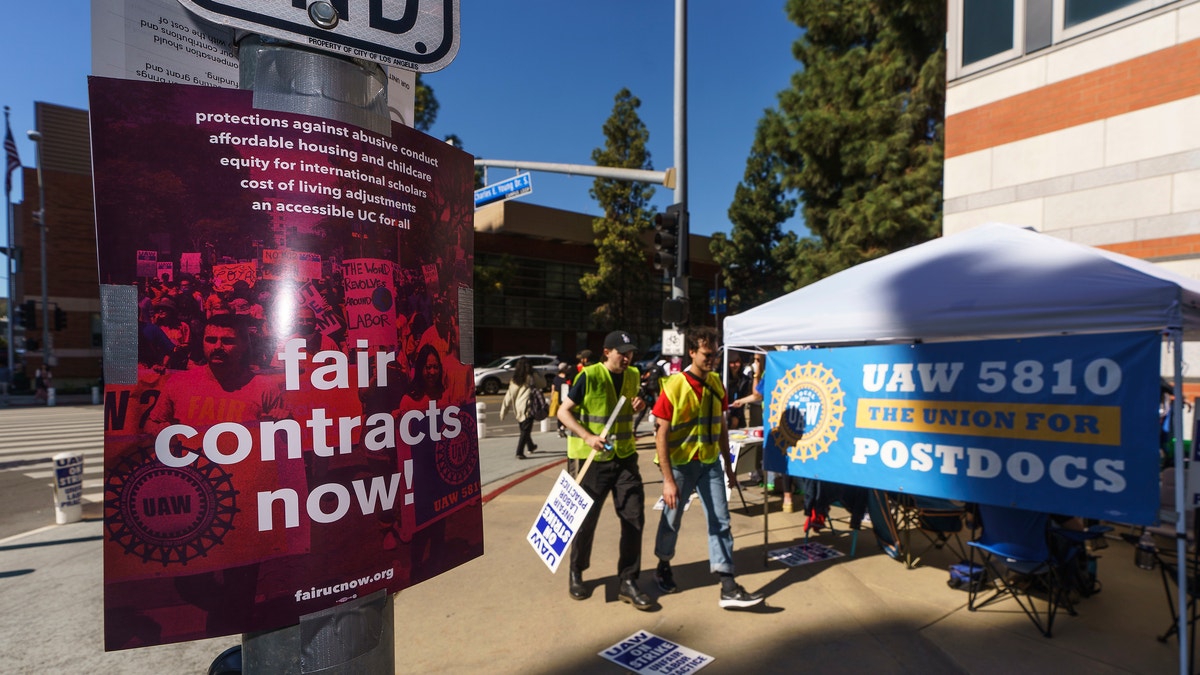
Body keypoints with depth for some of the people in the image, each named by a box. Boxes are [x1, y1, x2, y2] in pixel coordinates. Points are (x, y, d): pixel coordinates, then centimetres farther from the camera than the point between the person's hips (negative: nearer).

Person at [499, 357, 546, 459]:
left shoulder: (515, 379, 4)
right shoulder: (531, 377, -8)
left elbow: (509, 395, 2)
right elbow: (543, 384, 8)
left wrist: (504, 410, 4)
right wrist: (536, 372, 14)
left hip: (517, 408, 6)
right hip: (528, 407, -6)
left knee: (524, 429, 22)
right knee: (525, 431, -2)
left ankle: (531, 446, 43)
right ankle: (519, 452, -10)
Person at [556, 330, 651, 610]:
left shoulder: (633, 376, 6)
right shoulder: (588, 377, -13)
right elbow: (563, 411, -11)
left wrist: (637, 407, -2)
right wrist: (588, 437, -23)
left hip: (624, 457, 5)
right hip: (591, 460, -5)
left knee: (634, 518, 2)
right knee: (585, 520, 8)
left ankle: (628, 582, 17)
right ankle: (576, 573, 32)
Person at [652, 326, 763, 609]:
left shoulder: (716, 382, 0)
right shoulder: (674, 386, -17)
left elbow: (721, 426, 10)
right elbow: (661, 435, -17)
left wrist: (728, 465, 11)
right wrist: (668, 480, -20)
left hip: (709, 462, 5)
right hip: (680, 464, -4)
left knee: (720, 521, 2)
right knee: (672, 520, 12)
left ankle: (728, 587, 9)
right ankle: (664, 567, 37)